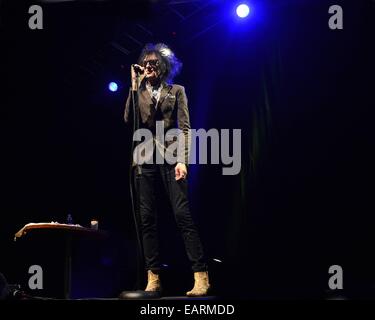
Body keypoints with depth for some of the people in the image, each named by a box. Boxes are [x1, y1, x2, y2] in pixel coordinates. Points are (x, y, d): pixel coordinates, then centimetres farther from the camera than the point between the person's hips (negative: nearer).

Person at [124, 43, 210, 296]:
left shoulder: (176, 91, 12)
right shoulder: (138, 93, 18)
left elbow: (184, 128, 2)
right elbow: (129, 119, 1)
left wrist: (182, 160, -12)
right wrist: (135, 85, -2)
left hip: (170, 156, -3)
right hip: (145, 158, 3)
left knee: (182, 214, -14)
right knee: (147, 218, -3)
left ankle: (201, 276, -16)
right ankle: (153, 278, -2)